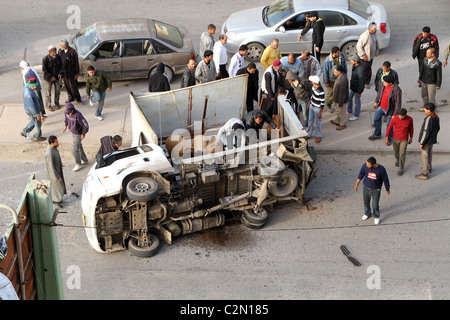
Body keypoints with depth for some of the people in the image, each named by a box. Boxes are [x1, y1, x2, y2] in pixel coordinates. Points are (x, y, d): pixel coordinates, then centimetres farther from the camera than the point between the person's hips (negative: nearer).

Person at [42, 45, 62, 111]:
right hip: (48, 78, -4)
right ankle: (48, 105, 20)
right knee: (48, 91, 5)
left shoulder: (58, 57, -8)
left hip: (56, 77, 4)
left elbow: (60, 66, 8)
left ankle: (56, 103, 32)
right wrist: (51, 77, -20)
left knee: (57, 90, 13)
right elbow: (44, 70, -17)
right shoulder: (45, 59, -21)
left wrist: (59, 73, -7)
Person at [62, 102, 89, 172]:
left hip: (78, 134, -8)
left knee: (75, 150, -3)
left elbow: (85, 125, -24)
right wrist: (65, 126, 10)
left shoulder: (77, 115, -32)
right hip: (73, 132, 8)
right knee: (79, 147, 22)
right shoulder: (67, 112, -10)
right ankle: (84, 160, 41)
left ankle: (78, 164, 15)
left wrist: (83, 134, -18)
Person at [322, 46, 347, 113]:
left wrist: (345, 73, 14)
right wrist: (326, 82, -11)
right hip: (331, 79, -4)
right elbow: (325, 72, -19)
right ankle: (328, 105, 40)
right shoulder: (327, 60, -30)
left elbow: (344, 64, 3)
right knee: (330, 92, 15)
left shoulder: (341, 55, -17)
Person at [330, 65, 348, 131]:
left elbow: (342, 93, -29)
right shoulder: (339, 76, -5)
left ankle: (343, 124, 33)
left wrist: (340, 103, -21)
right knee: (337, 110, 29)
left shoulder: (343, 80, -36)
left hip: (341, 100, -9)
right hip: (337, 99, 9)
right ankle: (337, 121, 49)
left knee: (341, 112, 13)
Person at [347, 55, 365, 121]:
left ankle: (356, 115, 28)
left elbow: (361, 82, -27)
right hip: (352, 86, 9)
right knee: (349, 98, 23)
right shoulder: (354, 66, -6)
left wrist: (359, 92, -20)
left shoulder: (360, 70, -33)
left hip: (358, 88, -9)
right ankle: (349, 111, 45)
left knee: (357, 101, 10)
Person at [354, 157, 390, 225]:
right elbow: (361, 174, -2)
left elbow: (385, 180, -10)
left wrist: (387, 190, 2)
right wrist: (357, 184, 6)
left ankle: (376, 217, 37)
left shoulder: (381, 169, -26)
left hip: (376, 190, -3)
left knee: (375, 205, 8)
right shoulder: (365, 166, -21)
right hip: (366, 188, 3)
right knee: (366, 202, 22)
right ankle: (367, 214, 50)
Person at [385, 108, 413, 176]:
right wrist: (387, 138, -6)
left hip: (404, 140, -1)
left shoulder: (409, 119, -18)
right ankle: (397, 160, 53)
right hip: (395, 139, 2)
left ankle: (401, 169, 17)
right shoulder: (395, 118, -19)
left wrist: (411, 138, 9)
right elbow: (389, 127, -7)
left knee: (402, 154, 1)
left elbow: (411, 128, 0)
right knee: (396, 152, 20)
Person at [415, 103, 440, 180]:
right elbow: (438, 128, 10)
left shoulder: (428, 119, -30)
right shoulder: (436, 118, -3)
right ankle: (428, 168, 43)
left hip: (426, 142, -9)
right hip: (432, 140, 9)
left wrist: (421, 143, -18)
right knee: (429, 154, 25)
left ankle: (424, 174, 10)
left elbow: (426, 132, -26)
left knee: (424, 156, 2)